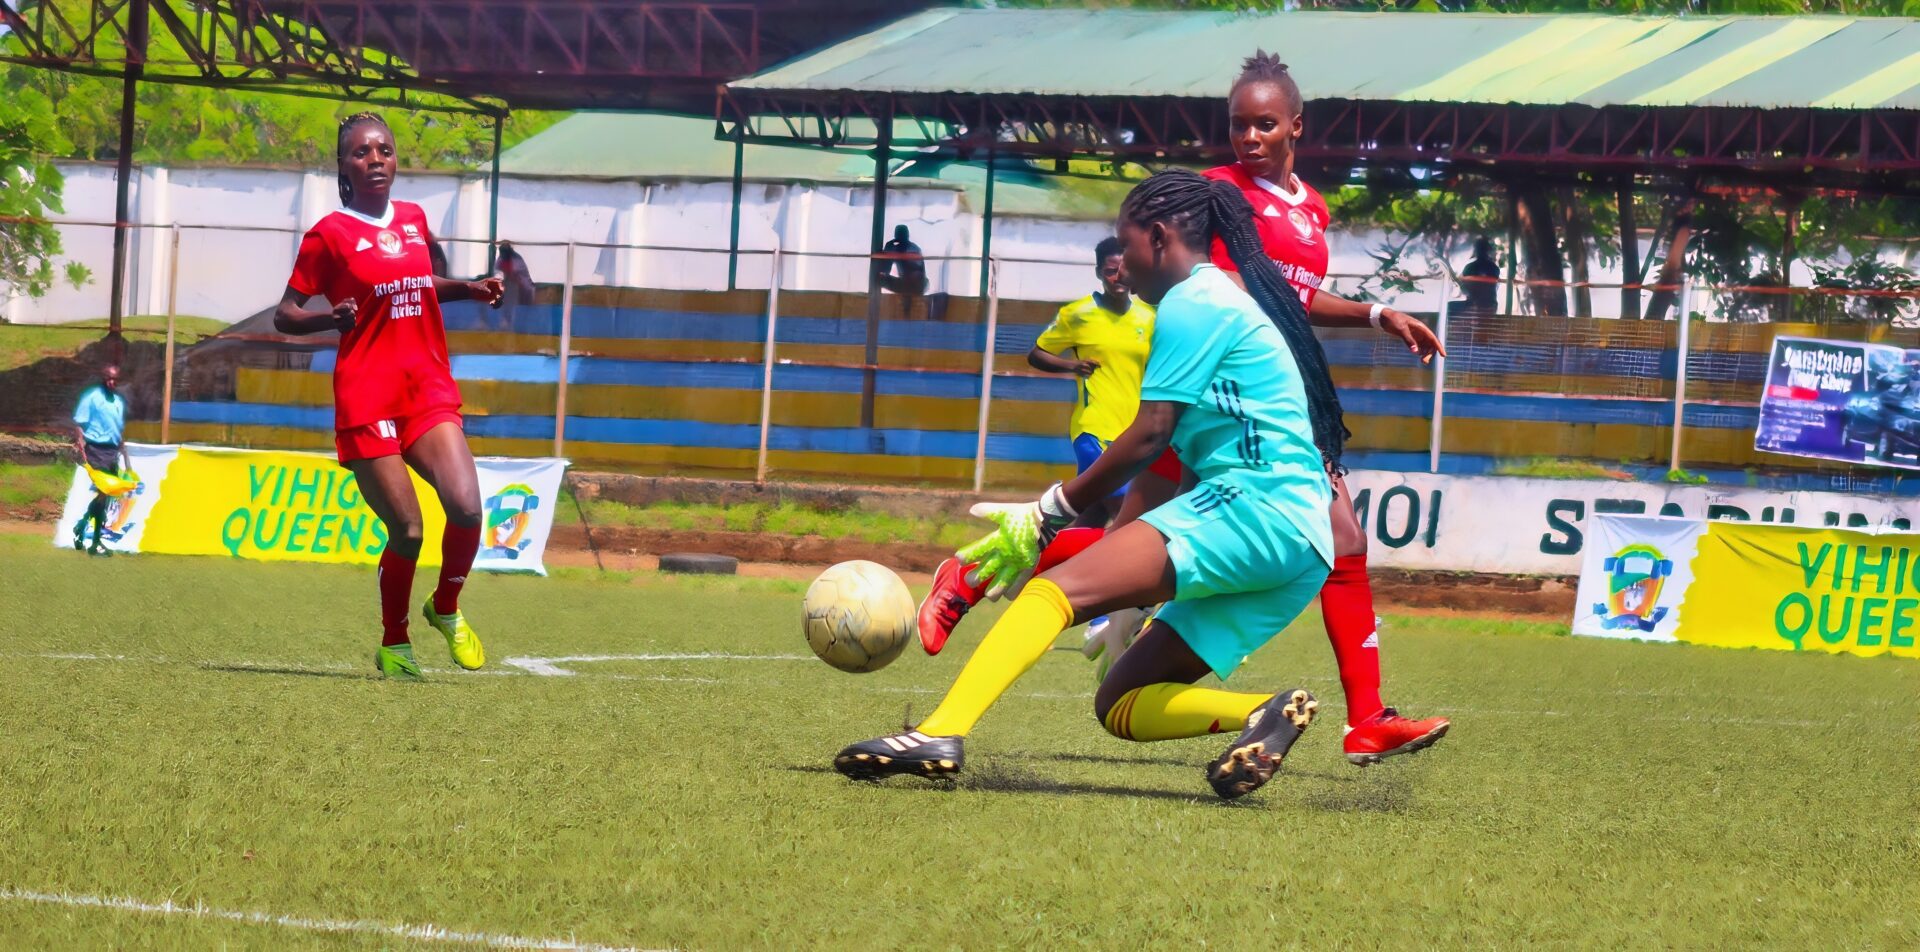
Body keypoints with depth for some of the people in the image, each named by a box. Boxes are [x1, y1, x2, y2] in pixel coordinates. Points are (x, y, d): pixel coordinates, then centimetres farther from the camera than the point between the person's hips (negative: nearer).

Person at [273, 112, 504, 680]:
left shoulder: (414, 221, 14)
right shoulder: (330, 234, -2)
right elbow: (284, 315, -1)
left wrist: (471, 289, 15)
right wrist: (329, 318, -21)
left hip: (428, 390, 4)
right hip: (366, 399, -4)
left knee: (466, 505, -17)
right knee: (407, 530, -8)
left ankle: (446, 610, 8)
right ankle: (393, 646, 14)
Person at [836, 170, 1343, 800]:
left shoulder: (1189, 303, -2)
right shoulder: (1225, 299, 28)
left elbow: (1151, 436, -10)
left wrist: (1047, 514, -5)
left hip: (1257, 509, -10)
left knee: (1057, 588, -24)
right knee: (1119, 706, 8)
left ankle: (940, 735, -42)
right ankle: (1265, 715, -12)